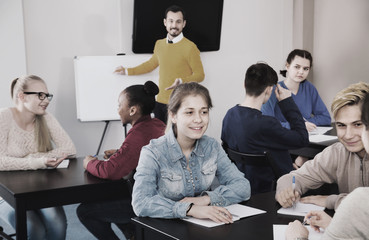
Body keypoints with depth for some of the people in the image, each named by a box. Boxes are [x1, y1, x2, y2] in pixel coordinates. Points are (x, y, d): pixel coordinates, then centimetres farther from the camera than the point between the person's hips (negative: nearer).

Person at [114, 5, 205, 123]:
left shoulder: (190, 47, -7)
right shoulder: (159, 44, 12)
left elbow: (199, 75, -4)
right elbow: (151, 63, 30)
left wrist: (181, 82, -20)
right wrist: (127, 71, 34)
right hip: (160, 101, 5)